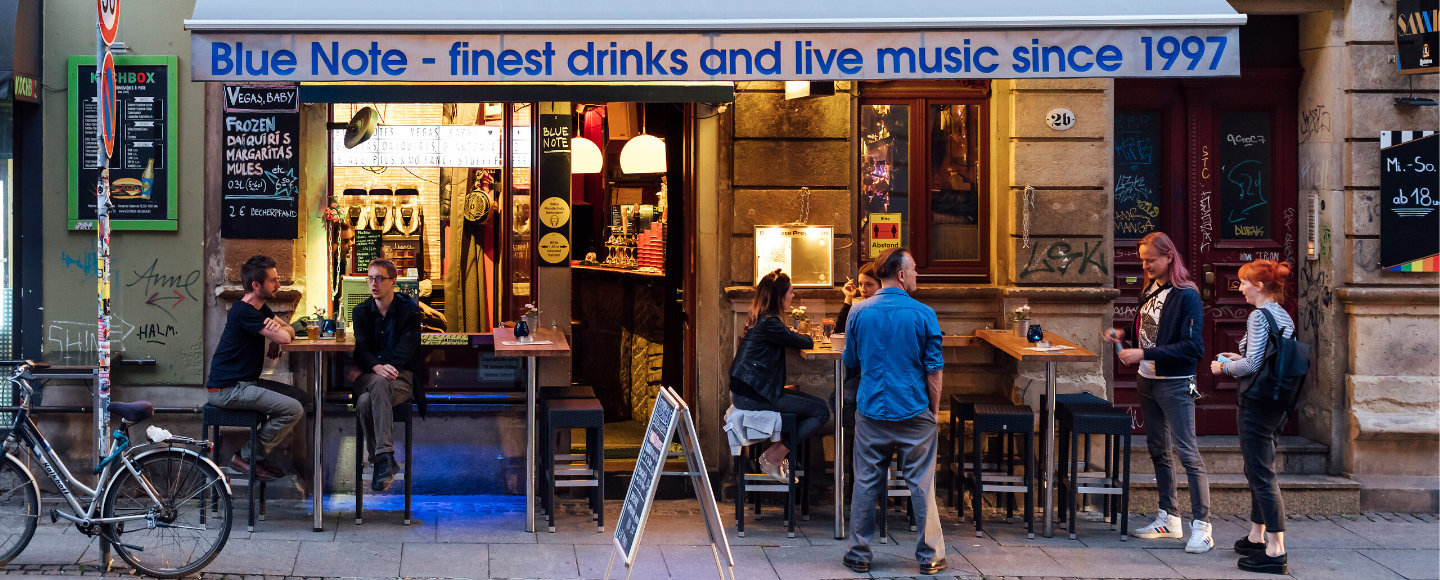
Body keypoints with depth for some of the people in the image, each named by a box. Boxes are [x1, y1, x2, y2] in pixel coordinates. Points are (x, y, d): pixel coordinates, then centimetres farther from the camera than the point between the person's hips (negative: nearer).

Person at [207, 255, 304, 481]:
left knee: (300, 396, 10)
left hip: (245, 382, 10)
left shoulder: (260, 308, 12)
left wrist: (276, 331, -8)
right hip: (227, 389, -10)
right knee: (293, 409, -17)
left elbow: (288, 330, 17)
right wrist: (277, 332, 1)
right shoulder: (244, 312, -20)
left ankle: (259, 449, 10)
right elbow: (283, 337, -25)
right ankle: (249, 458, -5)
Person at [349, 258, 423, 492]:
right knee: (364, 402, -34)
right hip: (369, 374, 3)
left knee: (378, 384, -39)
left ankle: (384, 458, -44)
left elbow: (407, 350, -7)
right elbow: (361, 347, 1)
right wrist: (376, 367, -24)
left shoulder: (410, 310, 3)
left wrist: (364, 370, -14)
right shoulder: (361, 312, 14)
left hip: (402, 377, -3)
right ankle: (384, 462, -29)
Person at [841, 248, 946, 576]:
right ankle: (929, 556, 12)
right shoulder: (923, 315, -8)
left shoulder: (859, 313, 0)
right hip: (914, 413, -2)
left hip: (871, 411, 2)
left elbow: (849, 360, 12)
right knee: (922, 486, 6)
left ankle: (859, 555, 14)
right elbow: (934, 370, -6)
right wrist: (935, 411, 4)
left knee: (866, 484, 9)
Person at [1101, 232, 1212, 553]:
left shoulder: (1186, 296, -14)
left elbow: (1192, 347, -21)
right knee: (1158, 451, 14)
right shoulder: (1150, 290, 11)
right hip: (1147, 381, 9)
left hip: (1175, 384, -9)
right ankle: (1169, 518, 24)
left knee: (1188, 453, -8)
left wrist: (1144, 354, -24)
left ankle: (1201, 527, -7)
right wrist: (1124, 337, 3)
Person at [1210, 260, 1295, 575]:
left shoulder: (1259, 316, -15)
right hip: (1277, 403, 10)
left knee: (1261, 475, -8)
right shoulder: (1284, 317, 12)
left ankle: (1276, 552, -9)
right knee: (1259, 470, 20)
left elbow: (1253, 364, -21)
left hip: (1256, 403, -10)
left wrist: (1225, 367, -4)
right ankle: (1257, 539, 31)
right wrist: (1241, 358, 17)